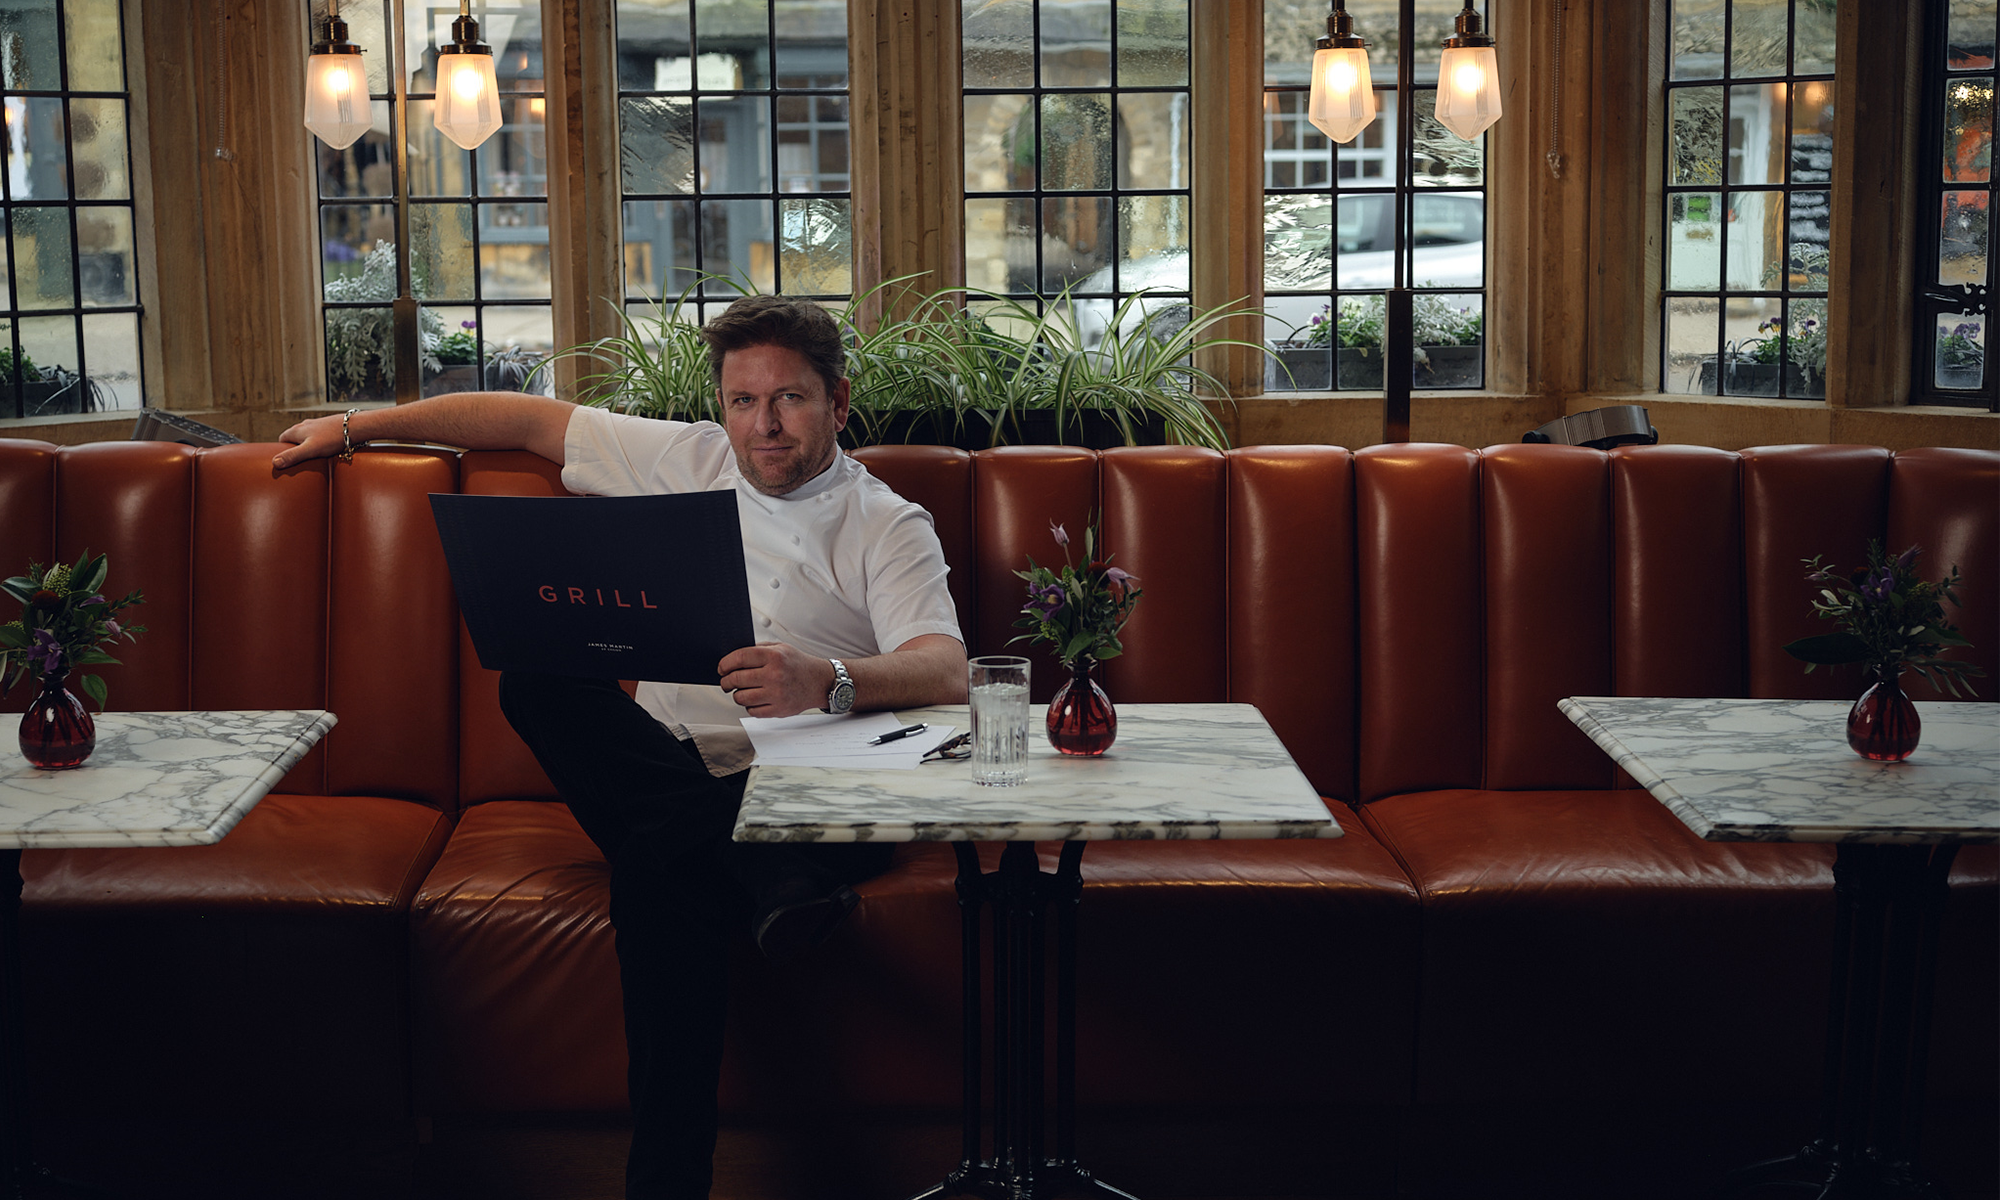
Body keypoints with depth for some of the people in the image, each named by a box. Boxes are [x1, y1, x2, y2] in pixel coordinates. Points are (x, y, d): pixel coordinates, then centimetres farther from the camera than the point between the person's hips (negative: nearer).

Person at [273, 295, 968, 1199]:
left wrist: (827, 681, -39)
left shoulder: (890, 528, 1)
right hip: (659, 774, 4)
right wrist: (355, 426, 29)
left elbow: (945, 673, -17)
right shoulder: (685, 460, 15)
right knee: (540, 678, -26)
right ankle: (774, 882, -36)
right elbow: (532, 419, 25)